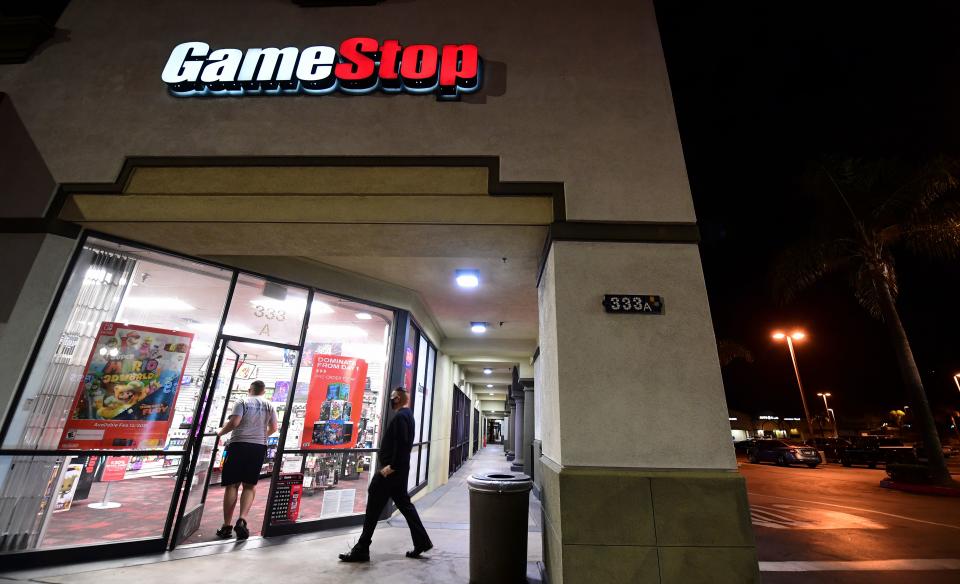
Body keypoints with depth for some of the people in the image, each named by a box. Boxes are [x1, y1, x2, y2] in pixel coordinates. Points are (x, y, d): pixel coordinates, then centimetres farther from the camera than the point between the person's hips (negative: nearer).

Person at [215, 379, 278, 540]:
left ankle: (227, 525, 8)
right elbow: (273, 428, 7)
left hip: (238, 444, -2)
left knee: (232, 485, 6)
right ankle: (242, 519, -8)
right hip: (259, 447, 2)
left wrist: (220, 432, 7)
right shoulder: (269, 405, 9)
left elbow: (234, 422, -12)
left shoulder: (242, 402, 2)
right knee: (250, 485, 9)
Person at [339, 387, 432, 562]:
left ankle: (361, 550, 13)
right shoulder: (408, 415, 14)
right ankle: (422, 542, 20)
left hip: (391, 471, -10)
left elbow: (401, 444, -26)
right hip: (400, 470, 10)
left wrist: (392, 466, -23)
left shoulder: (400, 417, -16)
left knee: (373, 508, 2)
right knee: (404, 504, 16)